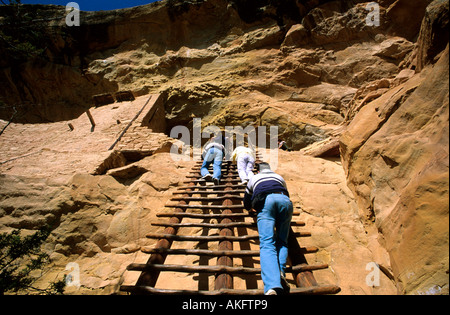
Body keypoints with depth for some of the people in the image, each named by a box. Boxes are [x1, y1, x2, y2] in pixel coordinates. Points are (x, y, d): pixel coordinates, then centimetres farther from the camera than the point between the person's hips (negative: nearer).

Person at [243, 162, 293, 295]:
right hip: (285, 201, 2)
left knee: (267, 243, -14)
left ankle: (272, 286, -35)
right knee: (282, 241, 10)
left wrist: (252, 209, 68)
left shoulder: (254, 178, 38)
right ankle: (280, 272, -18)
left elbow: (246, 203, 46)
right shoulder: (279, 177, 40)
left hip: (265, 201, -2)